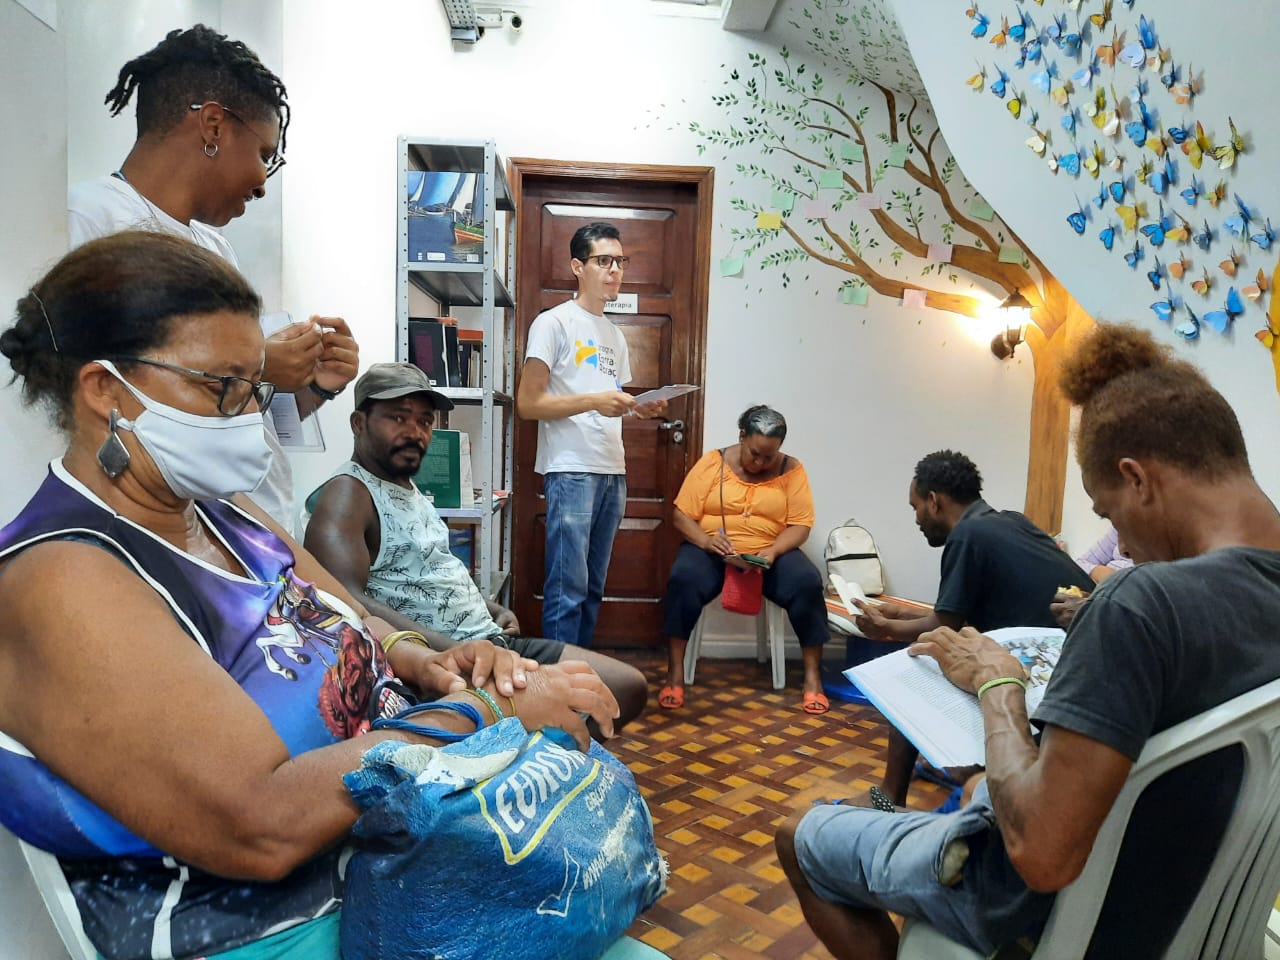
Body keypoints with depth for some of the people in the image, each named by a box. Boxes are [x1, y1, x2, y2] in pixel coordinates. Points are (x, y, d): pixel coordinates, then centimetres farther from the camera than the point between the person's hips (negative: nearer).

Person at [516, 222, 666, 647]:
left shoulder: (614, 334, 20)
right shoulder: (553, 323, -3)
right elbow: (527, 403, -10)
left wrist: (640, 409, 4)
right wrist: (594, 401, -18)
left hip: (613, 472, 8)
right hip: (571, 471, -7)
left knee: (593, 588, 11)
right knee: (567, 590, -7)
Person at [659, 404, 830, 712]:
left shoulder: (791, 469, 0)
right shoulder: (713, 462, -2)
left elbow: (800, 524, -4)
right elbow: (681, 514, -4)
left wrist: (772, 551, -22)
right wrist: (705, 540, -24)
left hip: (771, 553, 1)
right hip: (712, 551, -1)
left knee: (807, 583, -29)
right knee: (684, 579, -33)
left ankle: (812, 676, -15)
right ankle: (675, 674, -22)